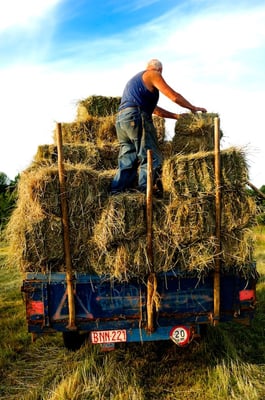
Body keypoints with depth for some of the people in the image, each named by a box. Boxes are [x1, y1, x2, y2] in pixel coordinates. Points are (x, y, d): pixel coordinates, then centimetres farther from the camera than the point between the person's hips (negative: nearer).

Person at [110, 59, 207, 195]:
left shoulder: (135, 80, 35)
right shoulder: (152, 74, 9)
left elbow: (153, 109, 33)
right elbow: (174, 96, 3)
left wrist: (177, 116, 32)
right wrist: (193, 108, 16)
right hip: (136, 117, -9)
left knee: (127, 163, 7)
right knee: (152, 159, -9)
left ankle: (115, 195, 3)